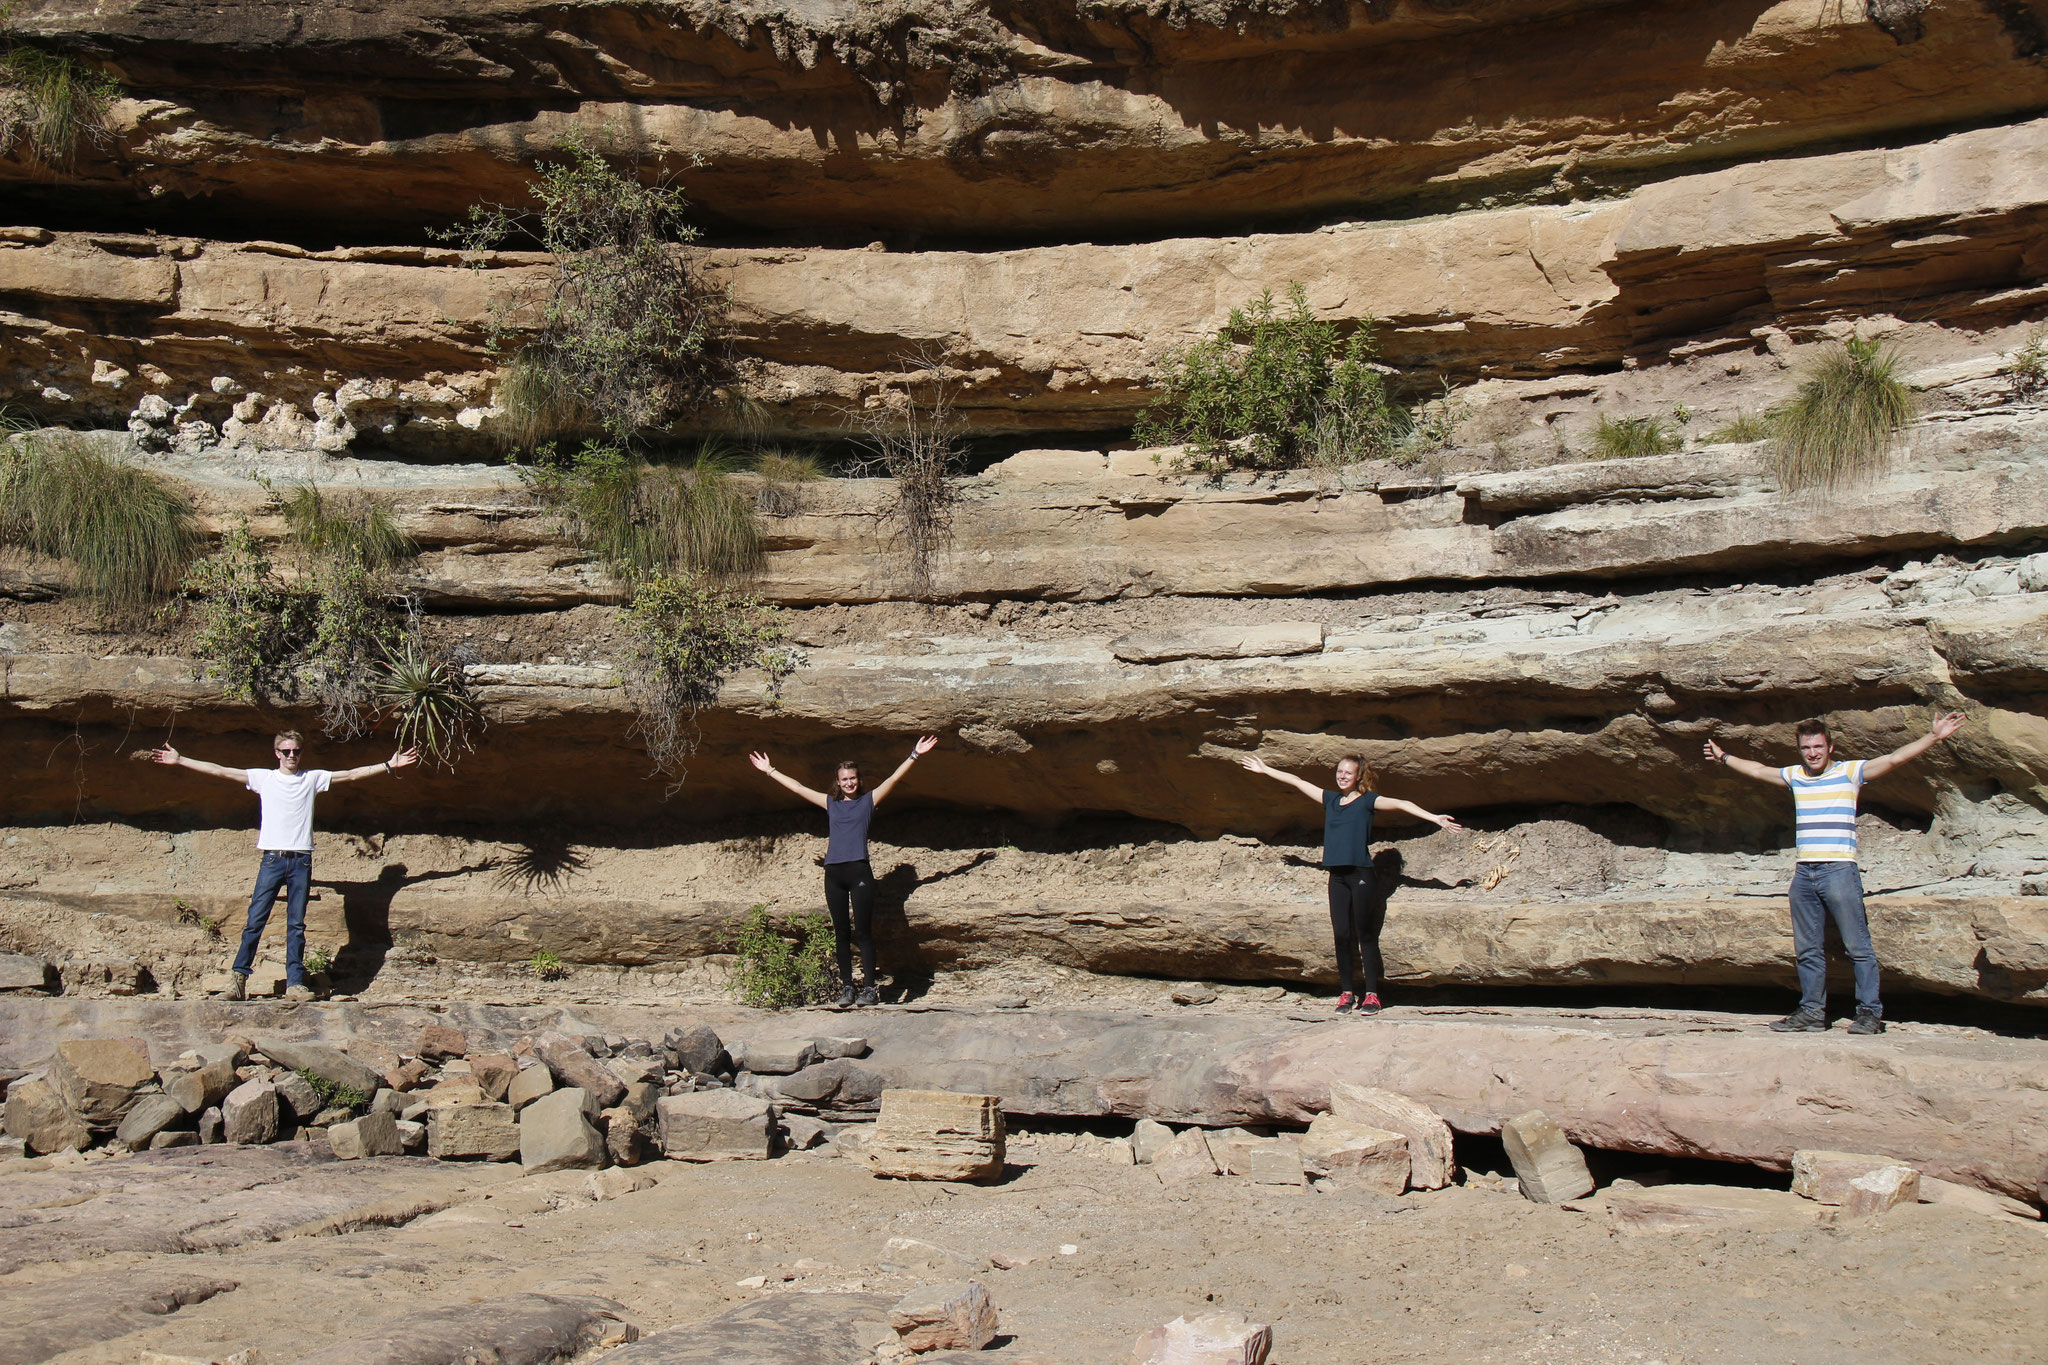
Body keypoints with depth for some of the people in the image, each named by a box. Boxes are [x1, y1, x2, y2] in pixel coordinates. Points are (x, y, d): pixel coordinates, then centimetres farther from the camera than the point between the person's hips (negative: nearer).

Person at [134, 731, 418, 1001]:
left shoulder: (313, 778, 12)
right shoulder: (264, 777, 10)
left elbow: (352, 774, 11)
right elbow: (219, 771, 9)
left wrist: (389, 765, 7)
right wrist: (180, 760, 6)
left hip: (301, 860, 1)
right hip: (272, 858, -1)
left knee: (297, 924, 1)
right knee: (255, 920, -6)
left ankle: (295, 983, 1)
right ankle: (240, 976, -2)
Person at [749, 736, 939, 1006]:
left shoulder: (868, 800, 11)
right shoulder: (830, 803, 18)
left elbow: (894, 778, 7)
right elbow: (796, 787, 24)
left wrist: (915, 755, 1)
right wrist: (769, 771, 28)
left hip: (859, 871, -4)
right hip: (833, 873, 4)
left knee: (863, 932, -6)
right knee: (841, 933, 4)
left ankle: (870, 989, -7)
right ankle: (846, 987, 7)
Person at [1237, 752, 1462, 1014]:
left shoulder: (1367, 800, 1)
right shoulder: (1331, 799, 15)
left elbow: (1399, 804, -12)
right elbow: (1296, 782, 22)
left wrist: (1434, 818, -25)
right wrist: (1264, 769, 30)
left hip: (1360, 874, -5)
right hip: (1337, 875, 5)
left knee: (1366, 935, -4)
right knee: (1341, 936, 3)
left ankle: (1371, 994, -2)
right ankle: (1346, 993, 8)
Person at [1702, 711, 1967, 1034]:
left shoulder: (1850, 771, 2)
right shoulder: (1794, 776, 16)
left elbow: (1895, 758, -5)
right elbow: (1758, 770, 32)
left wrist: (1934, 736, -12)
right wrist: (1725, 757, 43)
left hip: (1839, 870, -5)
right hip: (1803, 873, 5)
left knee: (1857, 945, -5)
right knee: (1807, 948, 8)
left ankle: (1870, 1012, -2)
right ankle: (1812, 1012, 14)